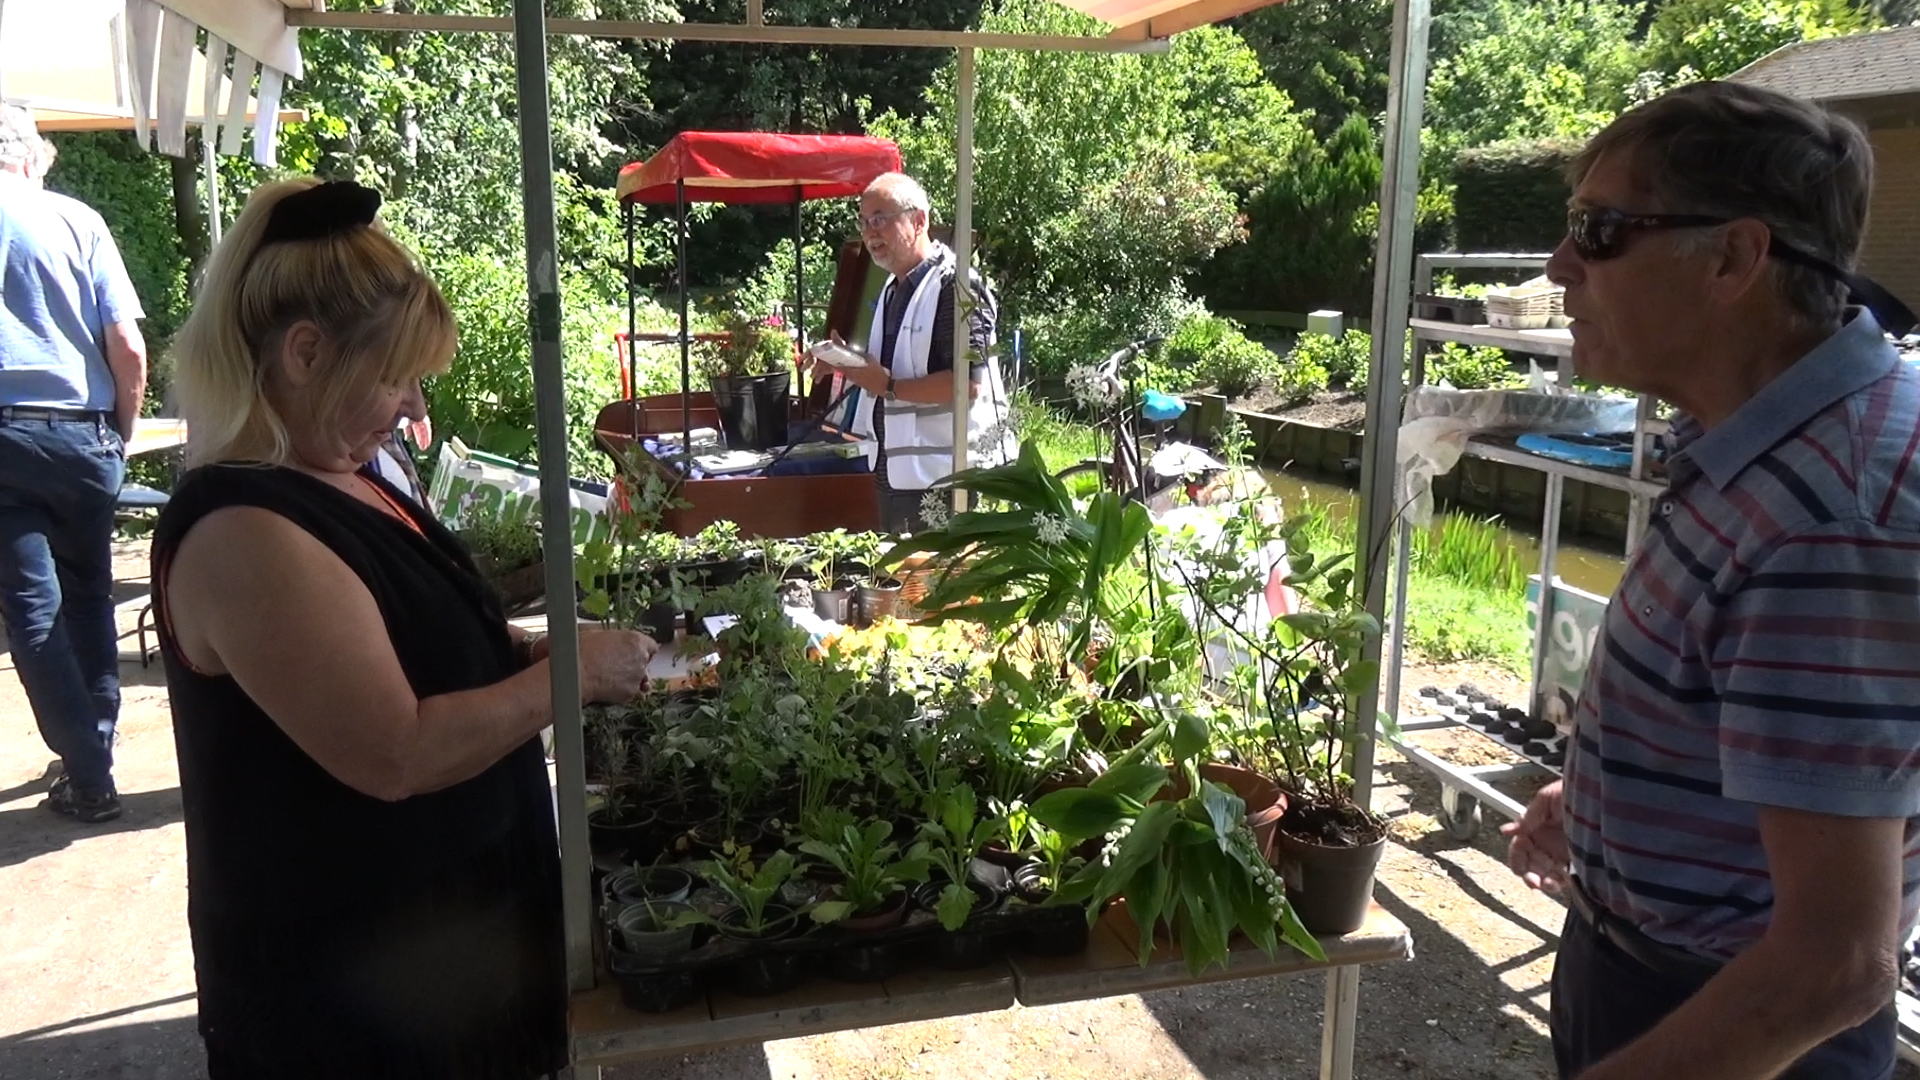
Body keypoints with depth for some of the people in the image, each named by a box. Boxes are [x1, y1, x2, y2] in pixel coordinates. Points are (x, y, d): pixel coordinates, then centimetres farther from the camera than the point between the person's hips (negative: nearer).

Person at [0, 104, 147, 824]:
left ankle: (88, 777, 3)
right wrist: (122, 435, 9)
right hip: (82, 436, 1)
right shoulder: (77, 221, 2)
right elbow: (129, 349, -4)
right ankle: (96, 744, 24)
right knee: (88, 595, 16)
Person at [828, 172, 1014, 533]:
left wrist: (890, 387, -19)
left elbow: (968, 383, -23)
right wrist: (851, 365, 7)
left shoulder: (956, 285, -15)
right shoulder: (893, 289, 16)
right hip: (894, 473, 10)